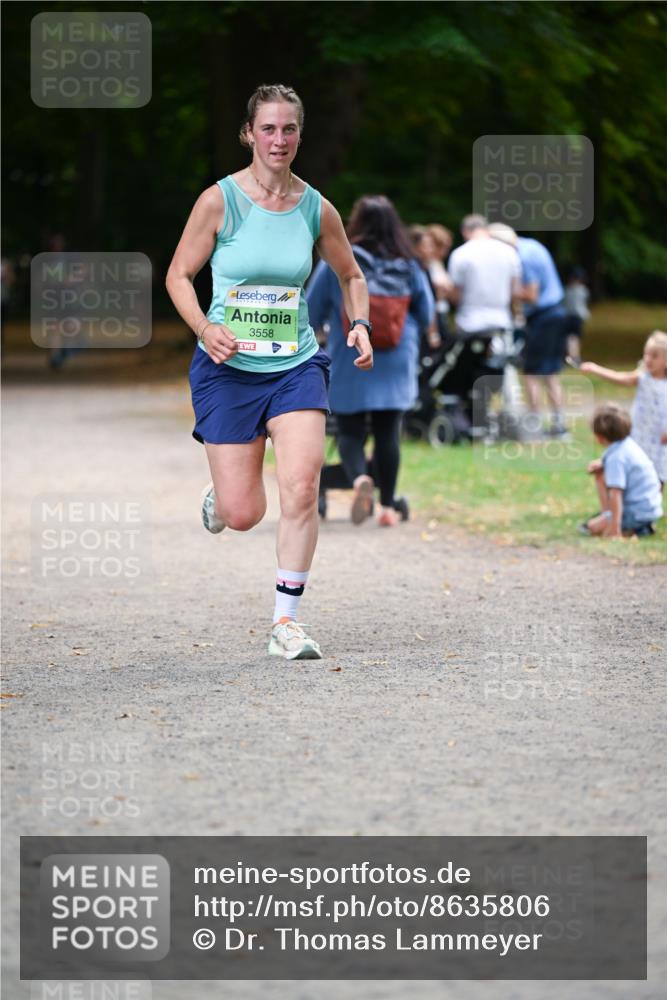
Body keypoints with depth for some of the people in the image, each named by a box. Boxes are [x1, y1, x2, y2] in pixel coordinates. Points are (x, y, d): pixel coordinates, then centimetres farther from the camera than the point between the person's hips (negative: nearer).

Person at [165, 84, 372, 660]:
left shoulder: (317, 209, 1)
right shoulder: (219, 201, -7)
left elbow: (351, 276, 18)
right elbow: (179, 275, -1)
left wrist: (360, 325, 0)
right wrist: (205, 328, -18)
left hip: (296, 365, 2)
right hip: (228, 369, -2)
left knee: (302, 488, -17)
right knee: (243, 514, -2)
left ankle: (287, 622, -6)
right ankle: (218, 497, 38)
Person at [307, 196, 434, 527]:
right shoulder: (408, 266, -1)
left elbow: (311, 314, -1)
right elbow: (426, 315, 7)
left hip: (349, 366, -2)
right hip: (395, 367, 2)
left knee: (350, 431, 5)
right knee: (388, 434, 9)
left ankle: (359, 477, -24)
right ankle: (387, 506, 10)